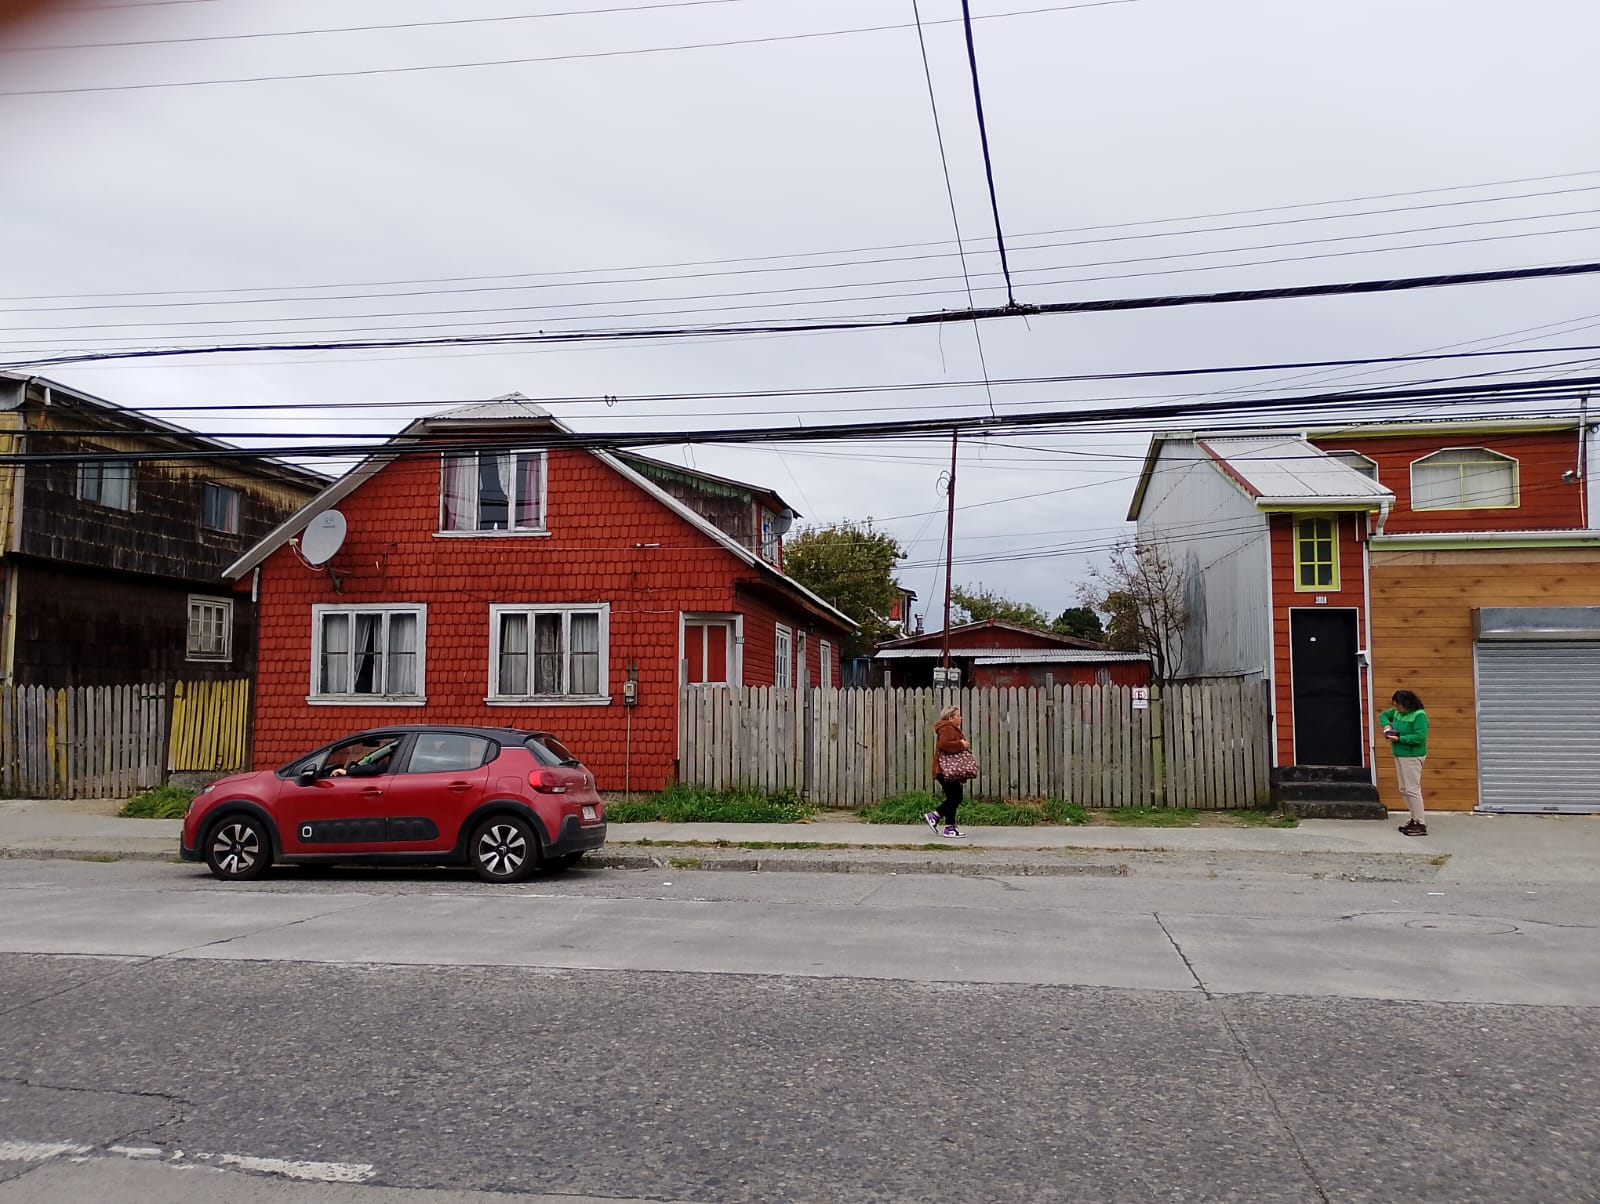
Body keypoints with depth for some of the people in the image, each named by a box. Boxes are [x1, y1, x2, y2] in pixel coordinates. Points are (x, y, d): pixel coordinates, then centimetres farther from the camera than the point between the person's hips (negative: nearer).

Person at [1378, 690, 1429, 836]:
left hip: (1412, 757, -9)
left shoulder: (1419, 716, -17)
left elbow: (1420, 737, -25)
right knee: (1404, 790, 14)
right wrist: (1387, 725, 3)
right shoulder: (1397, 713, 8)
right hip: (1400, 756, 9)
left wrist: (1399, 739, -22)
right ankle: (1415, 819, 24)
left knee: (1412, 790, -9)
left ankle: (1421, 825, -4)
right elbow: (1383, 715, 24)